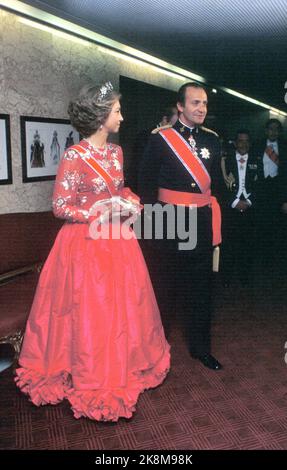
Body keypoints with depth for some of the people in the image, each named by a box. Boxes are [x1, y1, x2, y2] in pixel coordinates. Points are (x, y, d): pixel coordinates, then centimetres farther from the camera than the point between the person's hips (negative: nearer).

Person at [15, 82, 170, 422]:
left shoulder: (116, 152, 7)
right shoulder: (74, 156, -14)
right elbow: (61, 207, -13)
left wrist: (130, 202, -1)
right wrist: (101, 212, -19)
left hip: (117, 242, 7)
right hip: (87, 243, -7)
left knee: (123, 305, 14)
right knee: (89, 312, 4)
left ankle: (122, 367, 35)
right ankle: (91, 380, 24)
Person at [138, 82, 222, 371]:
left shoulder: (211, 139, 8)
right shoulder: (160, 139, -5)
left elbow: (216, 182, 13)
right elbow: (146, 183, -3)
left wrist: (213, 214, 5)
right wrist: (153, 217, -7)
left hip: (202, 222, 4)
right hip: (171, 223, -4)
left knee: (201, 287, 11)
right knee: (168, 286, 10)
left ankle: (200, 347, 26)